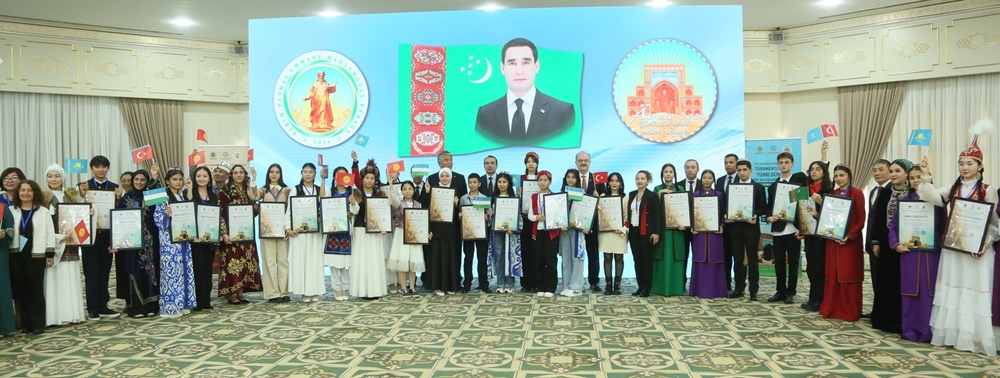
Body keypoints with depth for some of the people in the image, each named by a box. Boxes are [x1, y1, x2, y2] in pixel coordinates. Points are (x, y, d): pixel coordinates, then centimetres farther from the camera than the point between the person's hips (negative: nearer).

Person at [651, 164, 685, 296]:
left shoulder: (680, 189, 9)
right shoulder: (657, 189, 7)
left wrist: (683, 223, -11)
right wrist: (659, 195, -14)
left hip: (676, 227, 1)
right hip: (661, 227, 0)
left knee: (675, 257, 1)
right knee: (662, 257, -1)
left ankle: (675, 287, 7)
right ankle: (660, 287, 5)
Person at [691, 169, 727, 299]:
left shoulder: (719, 195, 6)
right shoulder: (695, 194, 6)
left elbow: (723, 213, 7)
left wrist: (722, 226, -8)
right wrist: (691, 227, -7)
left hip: (715, 231, 0)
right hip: (699, 231, 0)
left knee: (714, 260, 1)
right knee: (700, 260, 0)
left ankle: (714, 290, 7)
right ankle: (700, 290, 6)